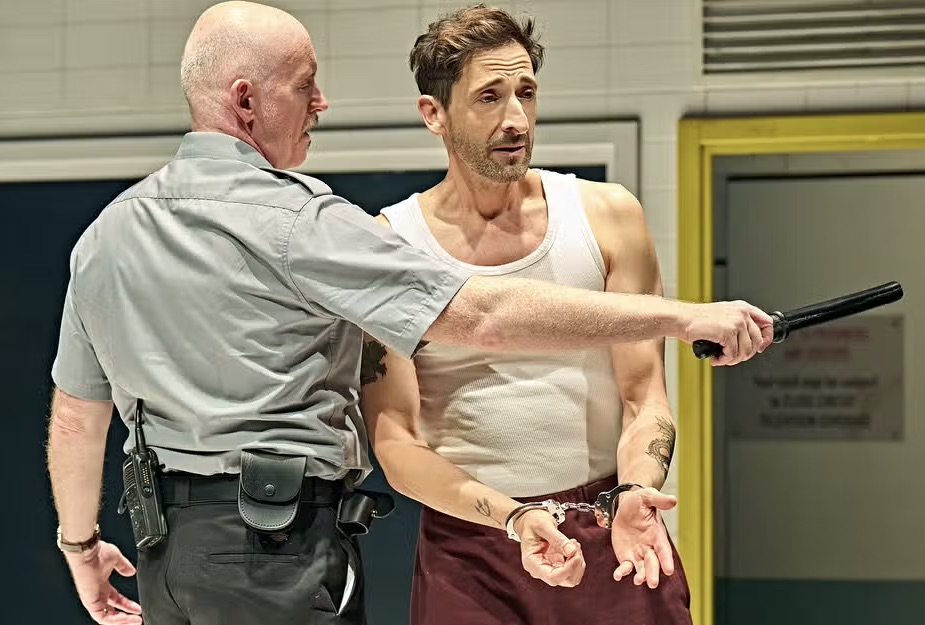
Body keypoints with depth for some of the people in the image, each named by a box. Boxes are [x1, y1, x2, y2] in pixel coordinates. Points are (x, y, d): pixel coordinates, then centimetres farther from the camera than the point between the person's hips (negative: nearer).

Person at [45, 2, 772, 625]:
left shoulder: (106, 233, 8)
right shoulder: (295, 221, -15)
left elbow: (76, 413, 15)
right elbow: (485, 314, -21)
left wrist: (79, 541, 31)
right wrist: (689, 316, -20)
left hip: (164, 546, 8)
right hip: (280, 538, -7)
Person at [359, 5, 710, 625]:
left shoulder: (607, 215, 2)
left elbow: (644, 395, 1)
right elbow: (394, 441, -7)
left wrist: (635, 493, -19)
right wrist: (513, 516, -20)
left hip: (613, 535, 1)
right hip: (467, 547, -1)